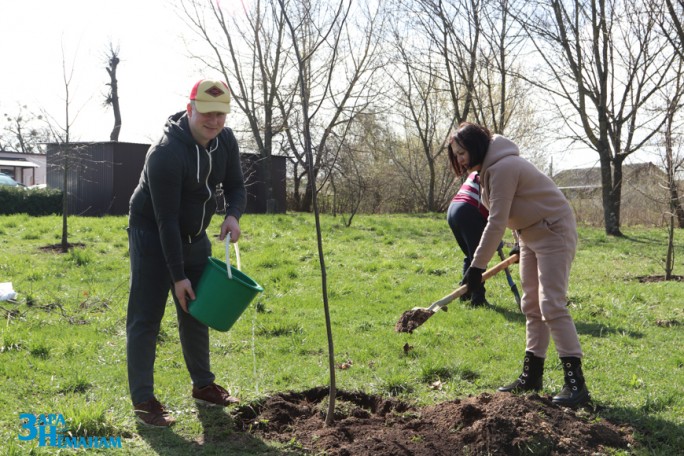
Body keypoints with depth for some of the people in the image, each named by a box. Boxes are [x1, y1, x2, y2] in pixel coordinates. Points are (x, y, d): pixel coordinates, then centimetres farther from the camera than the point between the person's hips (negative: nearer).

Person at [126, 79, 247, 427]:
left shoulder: (225, 141, -7)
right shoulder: (166, 153, -29)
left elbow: (236, 186, 4)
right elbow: (166, 219, -27)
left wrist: (233, 215, -21)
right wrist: (178, 275, -24)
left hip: (194, 235, 7)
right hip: (152, 237, -7)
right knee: (145, 317, -5)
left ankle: (203, 385, 27)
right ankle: (143, 401, 2)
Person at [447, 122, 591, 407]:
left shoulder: (502, 168, -23)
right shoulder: (490, 168, 8)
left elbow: (496, 223, -26)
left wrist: (477, 266, -23)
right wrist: (520, 242, 21)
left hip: (554, 233, -10)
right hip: (531, 234, 10)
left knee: (552, 305, -16)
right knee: (532, 306, 10)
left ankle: (575, 382, -15)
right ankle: (532, 376, 16)